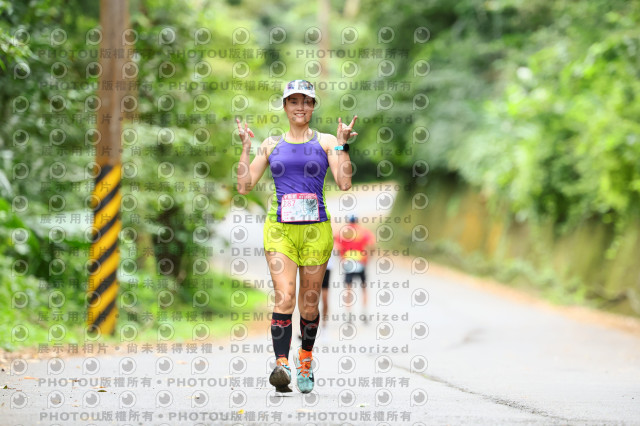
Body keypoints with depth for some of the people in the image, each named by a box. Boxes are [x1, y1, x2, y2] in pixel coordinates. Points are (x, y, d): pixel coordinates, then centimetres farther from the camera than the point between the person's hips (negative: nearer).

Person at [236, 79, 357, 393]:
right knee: (284, 296, -18)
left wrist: (342, 144, -7)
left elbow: (344, 183, -3)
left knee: (309, 305, 6)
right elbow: (244, 185, 8)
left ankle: (305, 361, 27)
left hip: (316, 229, 0)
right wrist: (246, 145, 4)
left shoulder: (325, 141, 8)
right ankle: (281, 364, -25)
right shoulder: (271, 144, 12)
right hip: (280, 228, 0)